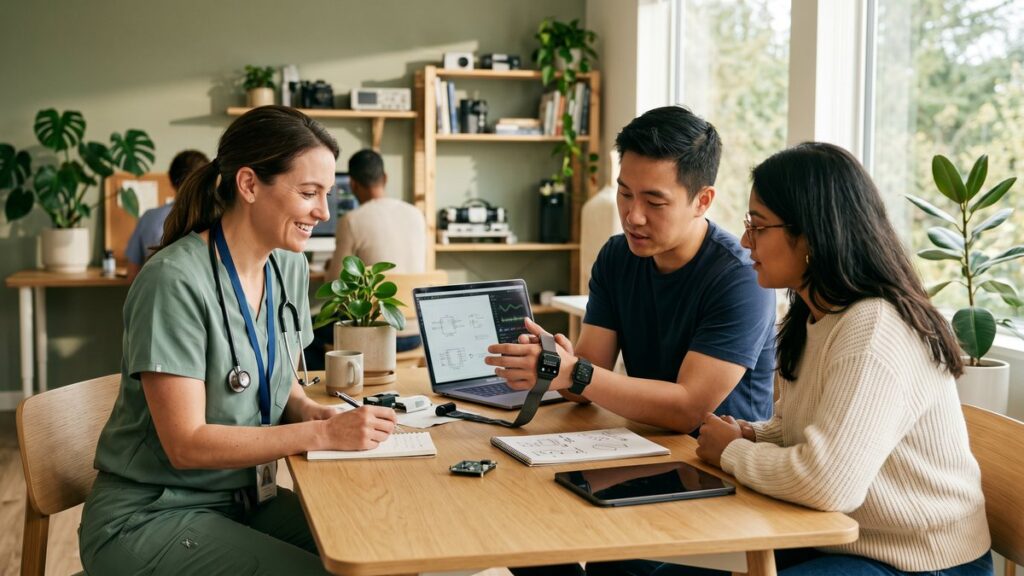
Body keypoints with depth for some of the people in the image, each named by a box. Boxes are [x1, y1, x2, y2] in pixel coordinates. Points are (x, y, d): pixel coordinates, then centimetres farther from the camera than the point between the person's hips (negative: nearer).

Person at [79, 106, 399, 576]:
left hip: (245, 498, 7)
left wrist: (320, 413, -9)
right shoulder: (175, 280, -22)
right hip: (150, 517, -7)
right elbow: (187, 444, -22)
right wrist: (324, 434, -25)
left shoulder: (289, 267, 1)